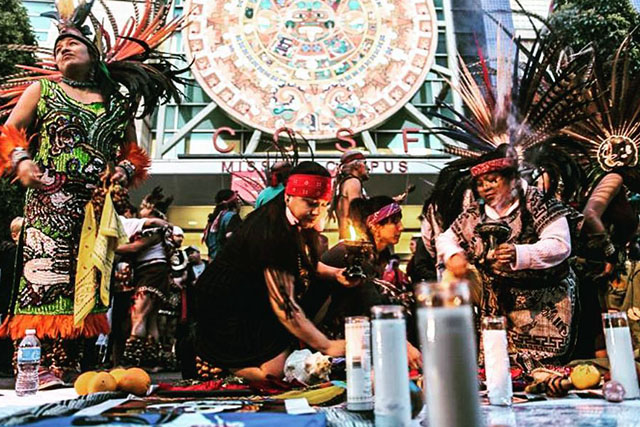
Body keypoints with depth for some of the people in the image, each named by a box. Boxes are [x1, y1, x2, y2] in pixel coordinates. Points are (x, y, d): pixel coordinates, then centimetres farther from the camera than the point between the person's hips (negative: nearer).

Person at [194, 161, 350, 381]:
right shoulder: (272, 235, -30)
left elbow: (303, 263, 16)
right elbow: (284, 306, -31)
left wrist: (333, 273, -4)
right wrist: (327, 346, -25)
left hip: (253, 299, 10)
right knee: (275, 370, -18)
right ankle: (212, 361, 2)